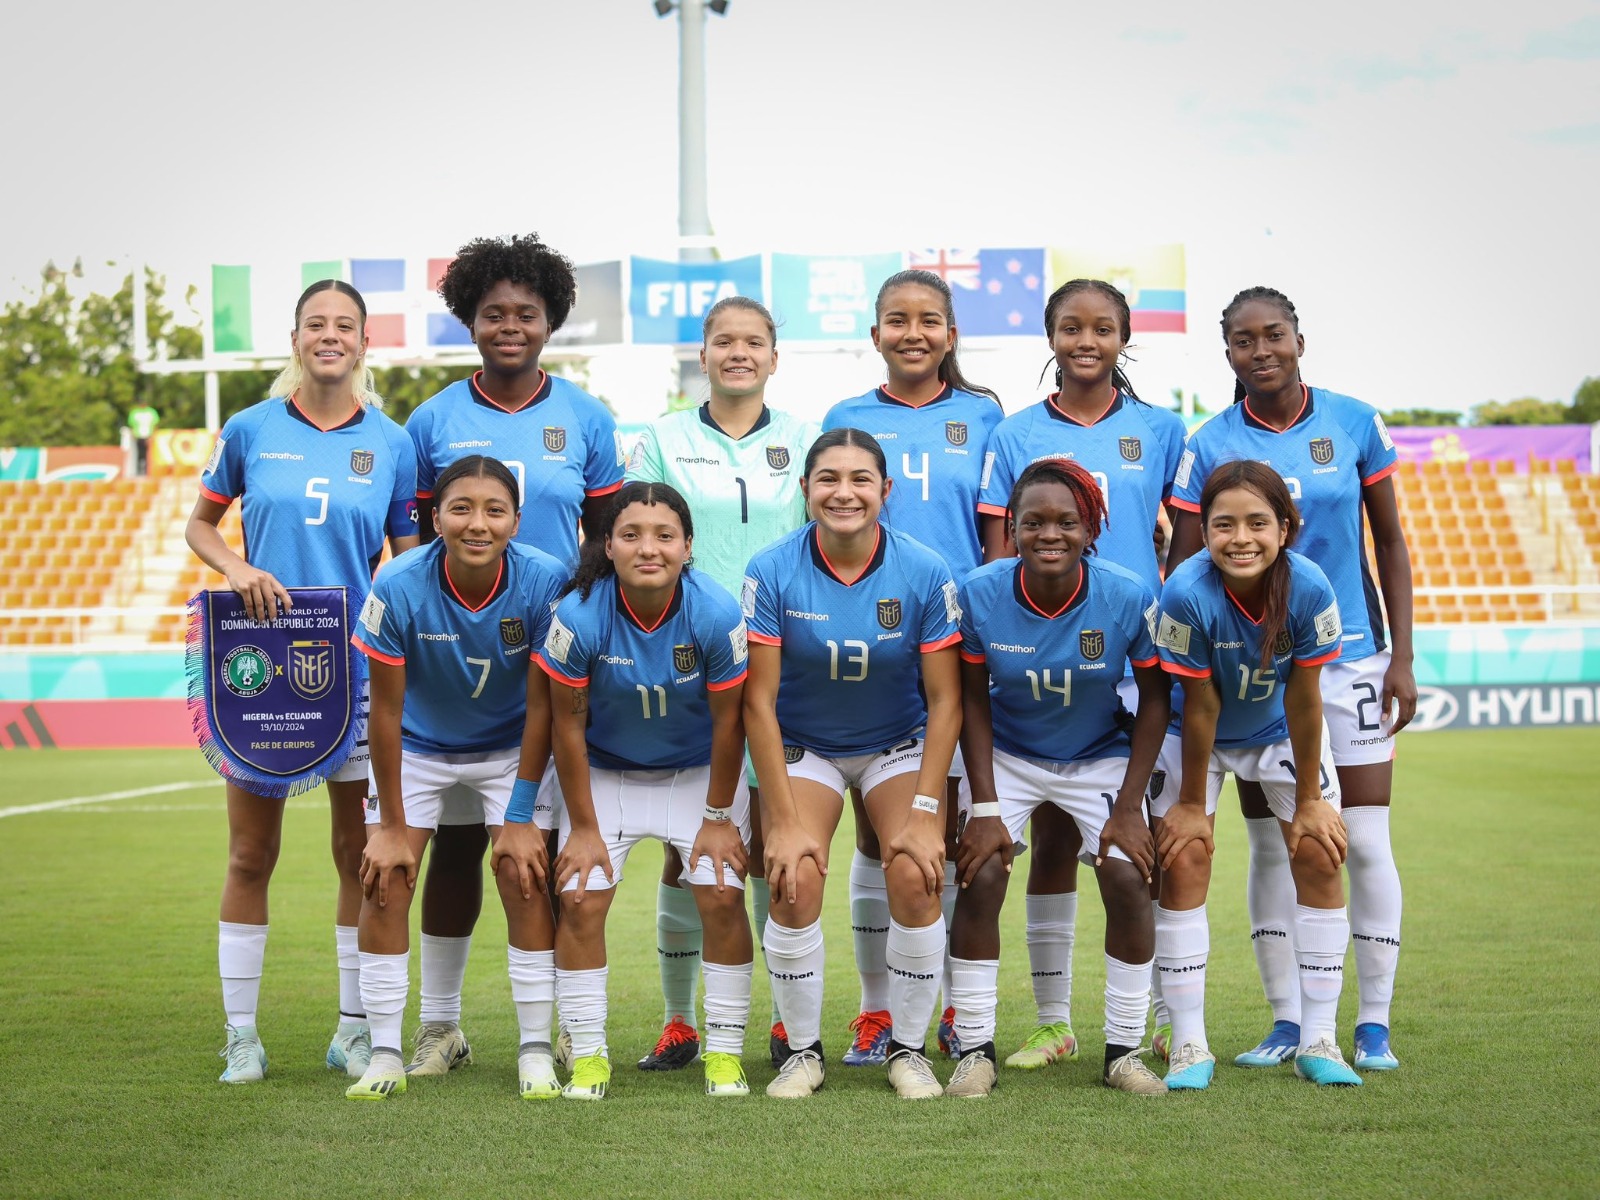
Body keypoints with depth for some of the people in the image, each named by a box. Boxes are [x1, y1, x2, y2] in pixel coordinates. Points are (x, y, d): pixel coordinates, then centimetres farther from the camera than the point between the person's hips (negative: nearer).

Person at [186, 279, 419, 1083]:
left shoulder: (391, 443, 4)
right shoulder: (251, 431, 2)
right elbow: (198, 525, 12)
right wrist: (237, 569, -8)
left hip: (356, 665, 1)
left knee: (360, 852, 5)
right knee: (251, 854, 3)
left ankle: (355, 1030, 17)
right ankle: (241, 1036, 12)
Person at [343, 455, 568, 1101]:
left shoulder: (545, 582, -27)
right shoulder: (400, 586, -28)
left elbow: (541, 707, -17)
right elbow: (385, 711, -18)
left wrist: (519, 817, -15)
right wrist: (391, 825, -13)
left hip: (510, 749, 0)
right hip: (416, 748, 0)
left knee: (525, 880, -10)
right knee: (385, 883, -9)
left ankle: (536, 1051, 1)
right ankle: (385, 1054, 1)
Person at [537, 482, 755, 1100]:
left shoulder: (716, 614, -26)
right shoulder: (580, 616, -26)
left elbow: (727, 720, -13)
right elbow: (568, 723, -14)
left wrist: (719, 817, -7)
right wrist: (583, 827, -9)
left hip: (699, 770, 0)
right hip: (605, 770, 0)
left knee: (722, 897, -11)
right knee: (580, 899, -10)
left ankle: (724, 1053, 2)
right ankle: (588, 1056, 3)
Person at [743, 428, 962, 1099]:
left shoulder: (925, 573, -17)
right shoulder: (773, 573, -18)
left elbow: (946, 700, -11)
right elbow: (759, 701, -15)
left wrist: (925, 812, -17)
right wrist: (783, 821, -18)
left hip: (899, 744, 0)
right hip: (802, 745, 0)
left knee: (916, 878, -19)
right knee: (794, 882, -20)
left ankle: (909, 1049, 0)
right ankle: (803, 1053, 0)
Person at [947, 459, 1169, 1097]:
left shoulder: (1129, 597, -23)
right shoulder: (979, 594, -22)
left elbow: (1155, 697, -10)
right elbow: (973, 699, -10)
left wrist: (1128, 805, -12)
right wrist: (985, 806, -13)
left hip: (1101, 757, 0)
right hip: (1007, 756, 0)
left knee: (1128, 880, -15)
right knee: (980, 876, -16)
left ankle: (1124, 1051, 1)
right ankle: (974, 1050, -3)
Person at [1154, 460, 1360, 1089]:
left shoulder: (1309, 588, -30)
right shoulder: (1187, 594, -34)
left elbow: (1303, 700, -20)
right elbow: (1199, 707, -24)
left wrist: (1309, 801, -11)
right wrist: (1192, 803, -13)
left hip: (1281, 731, 2)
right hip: (1197, 735, -1)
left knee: (1318, 853, -6)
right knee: (1184, 855, -11)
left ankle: (1317, 1039, 3)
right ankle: (1189, 1044, -3)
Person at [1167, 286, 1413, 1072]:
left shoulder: (1354, 423, 0)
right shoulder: (1211, 446, -2)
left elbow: (1390, 543, 5)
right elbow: (1184, 567, -1)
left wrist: (1402, 656, 0)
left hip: (1351, 658, 0)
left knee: (1365, 842, -1)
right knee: (1270, 846, 4)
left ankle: (1374, 1025, 9)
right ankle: (1286, 1023, 13)